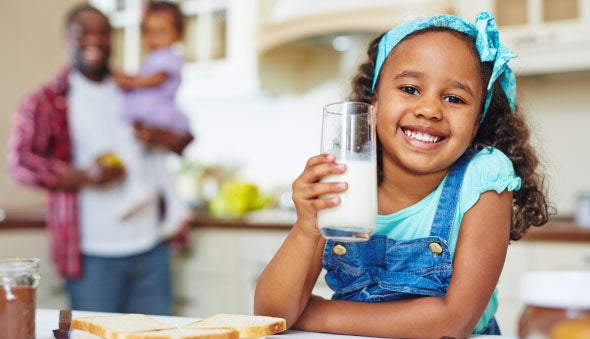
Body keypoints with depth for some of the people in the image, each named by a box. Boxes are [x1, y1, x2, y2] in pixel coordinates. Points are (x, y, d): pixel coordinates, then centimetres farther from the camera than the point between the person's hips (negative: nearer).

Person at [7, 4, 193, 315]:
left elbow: (185, 137, 18)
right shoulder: (46, 102, 1)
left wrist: (163, 138, -6)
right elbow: (20, 162, -10)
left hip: (150, 248, 4)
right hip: (92, 255, -4)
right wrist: (84, 176, -22)